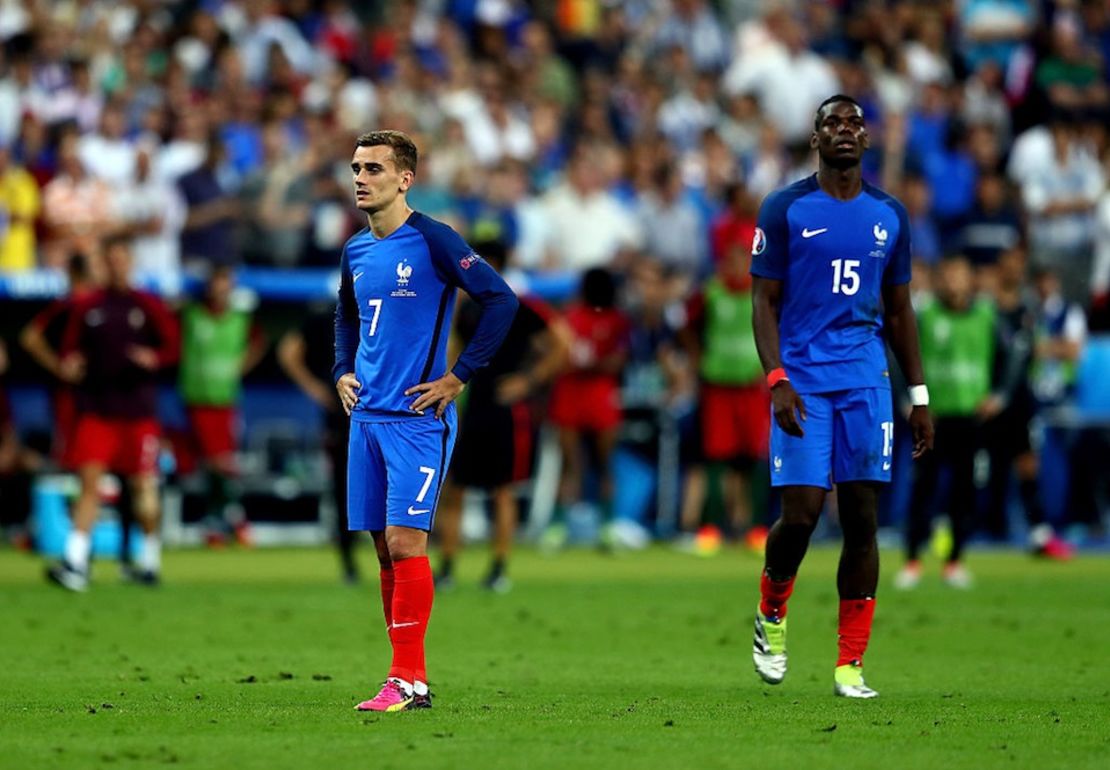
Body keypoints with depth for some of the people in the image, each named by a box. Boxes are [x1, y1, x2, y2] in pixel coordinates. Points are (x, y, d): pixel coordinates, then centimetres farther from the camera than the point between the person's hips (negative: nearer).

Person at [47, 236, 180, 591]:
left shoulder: (148, 306, 4)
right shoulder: (88, 307, 8)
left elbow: (172, 345, 2)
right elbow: (71, 348, 11)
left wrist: (154, 358, -19)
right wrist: (70, 365, -11)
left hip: (138, 411, -1)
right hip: (96, 408, 1)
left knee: (144, 485, 3)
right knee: (89, 480, -10)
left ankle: (150, 559, 19)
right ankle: (75, 564, -17)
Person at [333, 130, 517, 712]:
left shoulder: (433, 242, -9)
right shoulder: (356, 251, 13)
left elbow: (501, 299, -13)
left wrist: (459, 376, -13)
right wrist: (343, 372, 15)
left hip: (418, 419, -7)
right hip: (367, 418, 7)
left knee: (405, 541, -13)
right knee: (385, 549, 7)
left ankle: (408, 681, -11)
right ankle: (407, 674, 13)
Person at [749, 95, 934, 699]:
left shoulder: (889, 216, 11)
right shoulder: (785, 209, 1)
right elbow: (764, 302, -1)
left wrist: (919, 395, 13)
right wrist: (777, 380, -14)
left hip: (866, 382, 3)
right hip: (802, 382, -3)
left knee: (862, 518, -1)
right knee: (800, 513, -11)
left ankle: (850, 666, 3)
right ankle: (770, 615, 19)